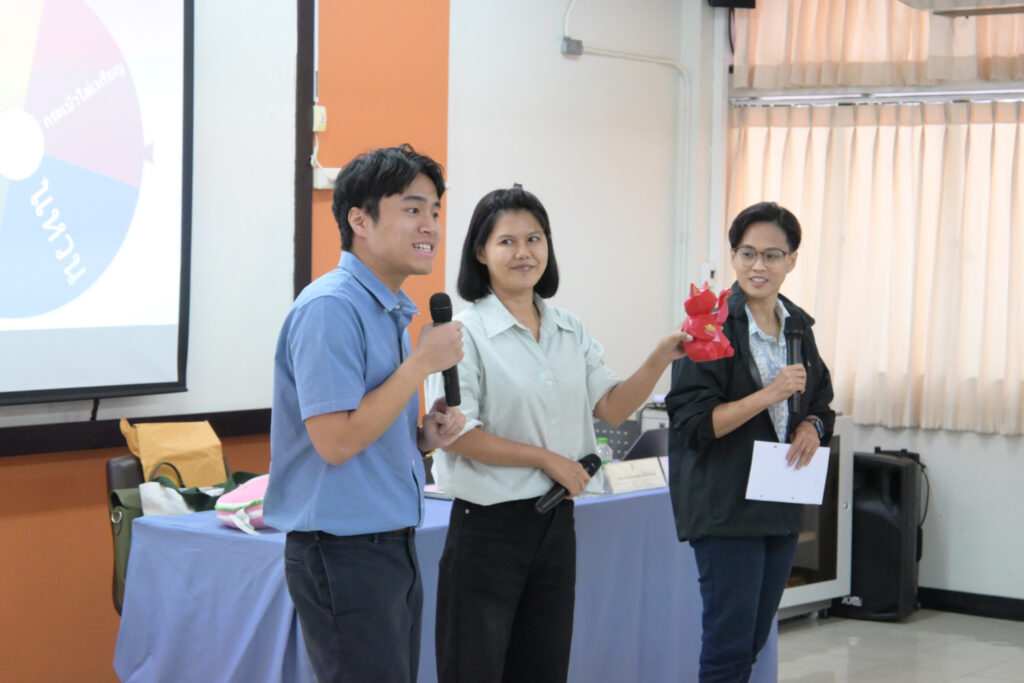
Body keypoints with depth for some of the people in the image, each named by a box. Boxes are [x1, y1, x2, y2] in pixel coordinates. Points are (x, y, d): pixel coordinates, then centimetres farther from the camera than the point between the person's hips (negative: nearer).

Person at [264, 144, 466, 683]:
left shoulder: (393, 312, 14)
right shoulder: (330, 308, -16)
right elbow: (335, 440, -23)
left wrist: (424, 436, 2)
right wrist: (422, 362, -17)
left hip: (392, 547, 10)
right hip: (344, 553, -10)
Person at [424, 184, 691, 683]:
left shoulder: (570, 332, 8)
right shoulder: (465, 333, -13)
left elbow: (611, 408, 7)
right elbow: (454, 434, -18)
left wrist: (660, 360, -8)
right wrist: (547, 459, -14)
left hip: (555, 520, 7)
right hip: (489, 524, -6)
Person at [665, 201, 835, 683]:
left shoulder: (797, 326, 11)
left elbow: (821, 404, 22)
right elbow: (692, 422, -15)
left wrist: (812, 428, -1)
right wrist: (769, 395, -23)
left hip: (781, 507, 7)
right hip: (725, 505, -7)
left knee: (752, 643, 12)